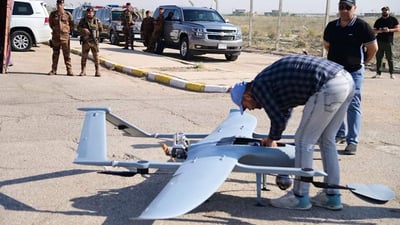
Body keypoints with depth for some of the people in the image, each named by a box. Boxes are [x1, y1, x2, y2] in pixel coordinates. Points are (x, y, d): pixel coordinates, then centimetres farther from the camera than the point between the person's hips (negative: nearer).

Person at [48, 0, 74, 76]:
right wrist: (54, 28, 8)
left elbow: (72, 25, 10)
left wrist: (66, 30, 3)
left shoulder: (68, 14, 1)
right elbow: (50, 24, 20)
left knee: (67, 54, -1)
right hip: (55, 37, 2)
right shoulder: (52, 14, 6)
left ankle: (69, 70, 1)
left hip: (65, 36, -2)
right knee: (55, 54, 8)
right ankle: (53, 70, 13)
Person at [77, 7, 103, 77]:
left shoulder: (97, 21, 2)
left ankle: (97, 71, 6)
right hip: (85, 42, 1)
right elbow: (78, 28, 6)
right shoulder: (83, 20, 5)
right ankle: (83, 71, 10)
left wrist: (93, 32, 2)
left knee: (96, 57, 0)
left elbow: (101, 29, 13)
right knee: (84, 57, 3)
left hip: (94, 42, -1)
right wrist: (83, 30, -13)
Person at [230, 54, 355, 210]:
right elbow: (285, 109, 42)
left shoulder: (258, 86, 1)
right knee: (326, 140, 18)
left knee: (304, 141, 3)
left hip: (328, 88, -10)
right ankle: (332, 197, 24)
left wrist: (272, 139, 22)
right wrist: (273, 138, 51)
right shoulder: (271, 77, 28)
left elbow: (279, 119, 1)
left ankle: (300, 197, 13)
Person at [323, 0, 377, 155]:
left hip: (354, 72, -6)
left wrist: (363, 61, 7)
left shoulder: (362, 26, -11)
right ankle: (340, 134, 30)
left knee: (353, 106, -4)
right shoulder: (331, 26, 5)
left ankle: (352, 141, -1)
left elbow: (373, 48, -4)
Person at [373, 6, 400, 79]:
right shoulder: (378, 21, 10)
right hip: (379, 41, 2)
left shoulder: (393, 19, 5)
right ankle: (378, 73, 9)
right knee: (378, 58, 3)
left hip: (388, 41, -2)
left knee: (390, 58, 0)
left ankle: (391, 73, 7)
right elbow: (374, 31, 12)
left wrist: (389, 30, -13)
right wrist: (379, 31, -9)